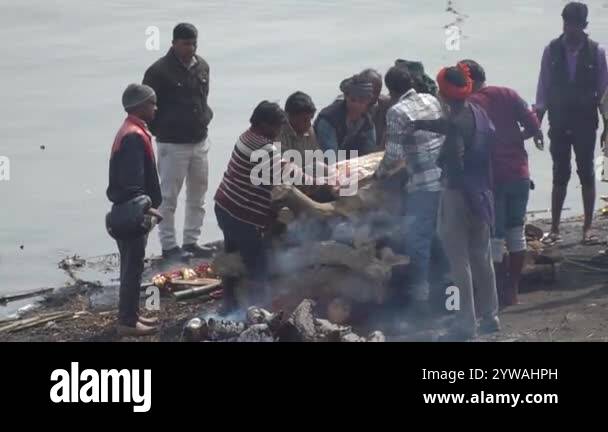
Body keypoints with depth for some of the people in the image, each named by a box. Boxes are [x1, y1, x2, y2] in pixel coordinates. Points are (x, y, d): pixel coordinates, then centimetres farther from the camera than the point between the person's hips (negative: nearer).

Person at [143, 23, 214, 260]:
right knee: (169, 197, -2)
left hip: (200, 141, 7)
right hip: (172, 144, -7)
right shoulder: (159, 71, -14)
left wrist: (205, 118, 10)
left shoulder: (202, 67, 6)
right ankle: (169, 246, 5)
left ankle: (191, 242, 22)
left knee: (198, 196, 13)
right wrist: (160, 130, -5)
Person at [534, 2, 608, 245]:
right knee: (559, 176, 4)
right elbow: (543, 88, 3)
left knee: (587, 174, 3)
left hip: (585, 124, -1)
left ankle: (588, 228, 10)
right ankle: (554, 229, 7)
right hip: (559, 123, 1)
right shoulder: (552, 51, 0)